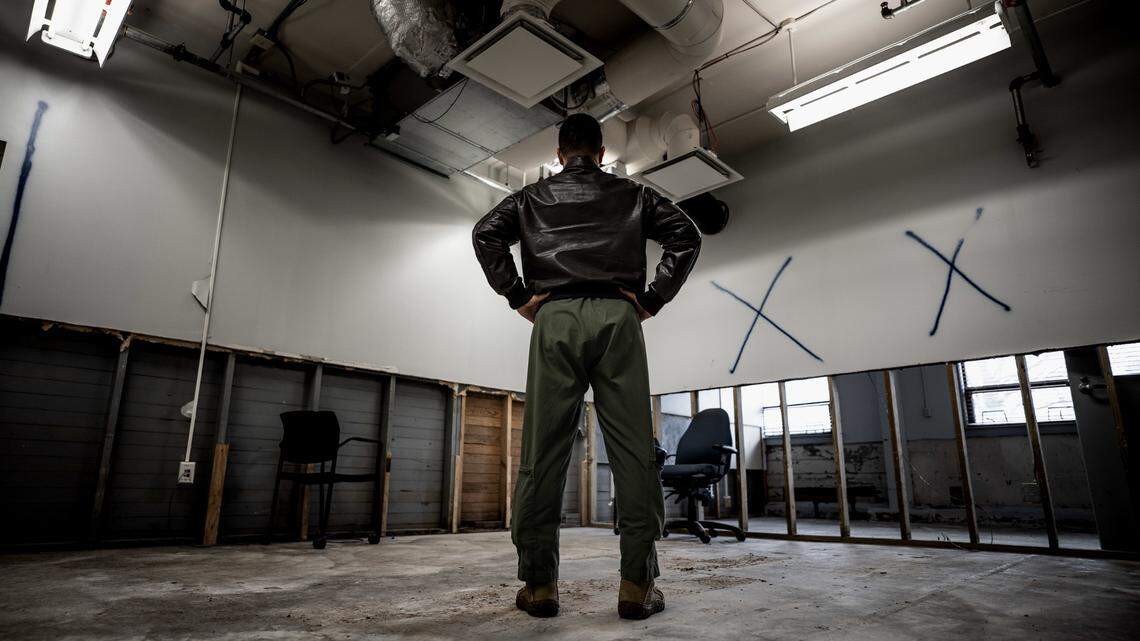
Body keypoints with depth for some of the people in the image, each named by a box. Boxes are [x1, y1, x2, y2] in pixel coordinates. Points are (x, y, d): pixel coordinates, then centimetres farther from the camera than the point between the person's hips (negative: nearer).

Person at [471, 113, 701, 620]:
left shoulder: (532, 197, 20)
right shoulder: (632, 194, 20)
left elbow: (485, 234, 6)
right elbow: (685, 235, 9)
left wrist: (518, 296, 6)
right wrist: (652, 299, 6)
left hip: (555, 318, 0)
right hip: (617, 317, 0)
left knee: (543, 451, -1)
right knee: (633, 450, -2)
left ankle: (539, 584, 1)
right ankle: (637, 584, -2)